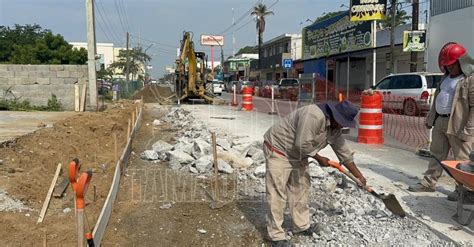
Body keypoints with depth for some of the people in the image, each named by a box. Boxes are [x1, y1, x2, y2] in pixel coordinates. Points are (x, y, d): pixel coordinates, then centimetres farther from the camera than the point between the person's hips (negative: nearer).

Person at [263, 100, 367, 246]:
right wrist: (319, 159, -15)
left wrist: (358, 175, 15)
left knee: (300, 188, 16)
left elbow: (343, 151, 10)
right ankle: (276, 235, 1)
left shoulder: (334, 128, 0)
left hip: (297, 155, 10)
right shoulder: (314, 115, -31)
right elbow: (302, 144, -32)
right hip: (278, 149, -9)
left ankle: (302, 226, 30)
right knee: (277, 193, -7)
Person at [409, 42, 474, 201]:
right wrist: (430, 118, 19)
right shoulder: (447, 77, 16)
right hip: (440, 122, 8)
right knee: (437, 154, 14)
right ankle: (429, 183, 23)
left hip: (457, 125, -8)